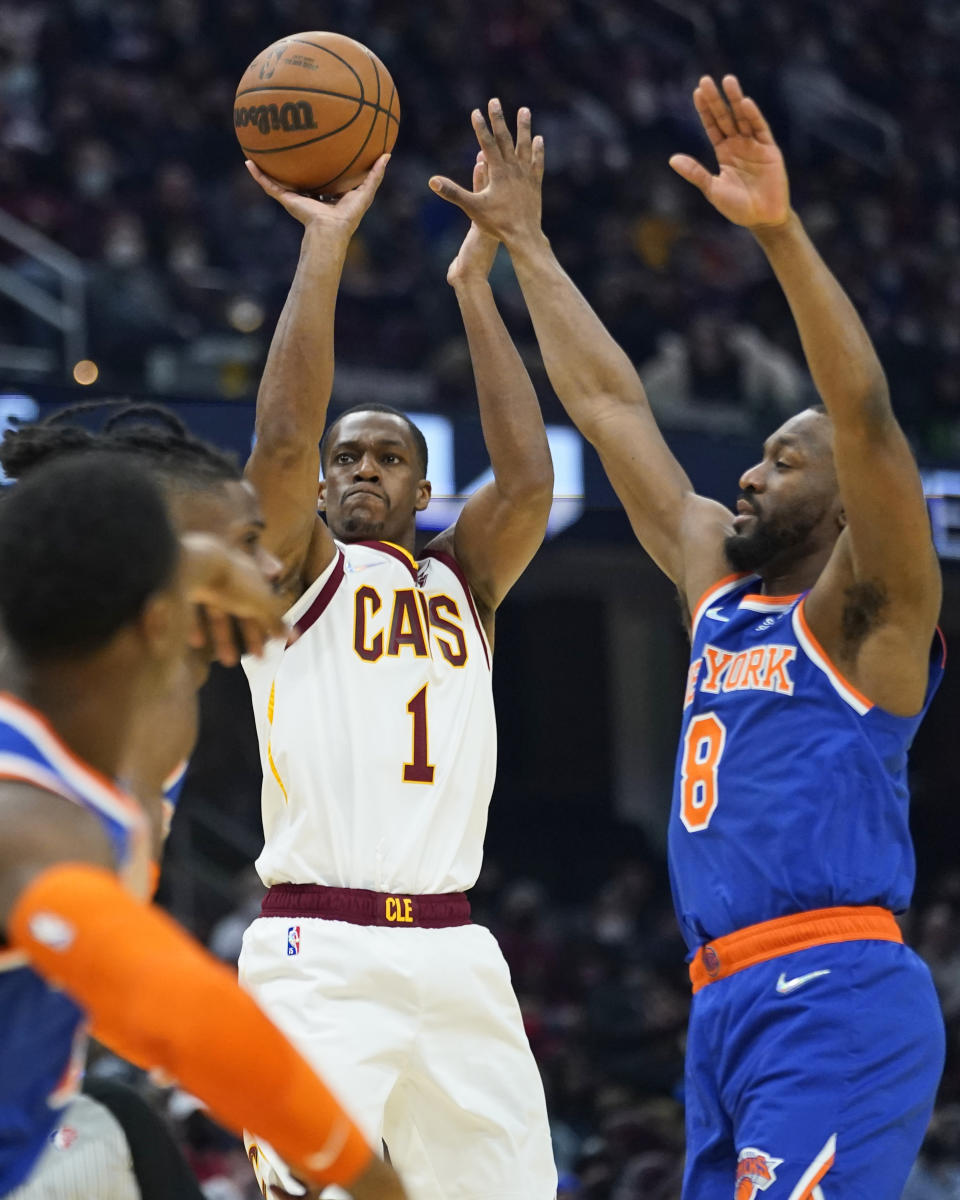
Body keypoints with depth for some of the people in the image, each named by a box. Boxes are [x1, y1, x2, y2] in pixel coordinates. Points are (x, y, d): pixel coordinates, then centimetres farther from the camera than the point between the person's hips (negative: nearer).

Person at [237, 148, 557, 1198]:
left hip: (453, 953, 4)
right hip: (319, 956, -4)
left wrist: (474, 283, 0)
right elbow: (283, 439, -10)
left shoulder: (463, 580, 18)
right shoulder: (296, 568, 8)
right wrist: (325, 246, -8)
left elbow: (528, 478, 0)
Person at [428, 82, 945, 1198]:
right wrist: (524, 243, 28)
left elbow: (868, 420, -18)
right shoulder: (722, 584, 19)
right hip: (727, 1009, 8)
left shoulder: (868, 614, -1)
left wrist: (780, 231, -28)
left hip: (837, 999, -8)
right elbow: (609, 404, 24)